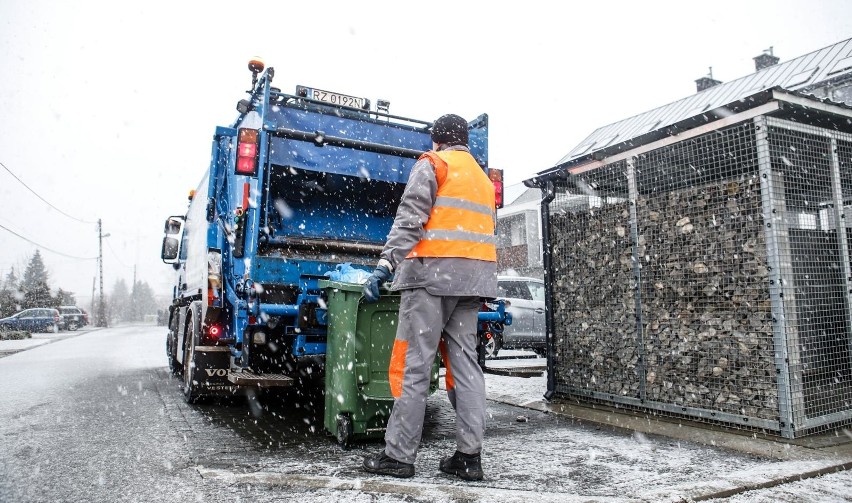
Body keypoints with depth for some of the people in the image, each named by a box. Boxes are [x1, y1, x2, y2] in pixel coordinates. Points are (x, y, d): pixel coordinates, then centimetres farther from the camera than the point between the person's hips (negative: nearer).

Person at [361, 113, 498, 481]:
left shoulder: (432, 164, 3)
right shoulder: (483, 178, 26)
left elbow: (410, 217, -11)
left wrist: (386, 263, -17)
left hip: (434, 270, -7)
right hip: (474, 276, 7)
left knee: (413, 364, -4)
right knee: (465, 362, 6)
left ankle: (398, 455, 0)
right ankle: (469, 455, 7)